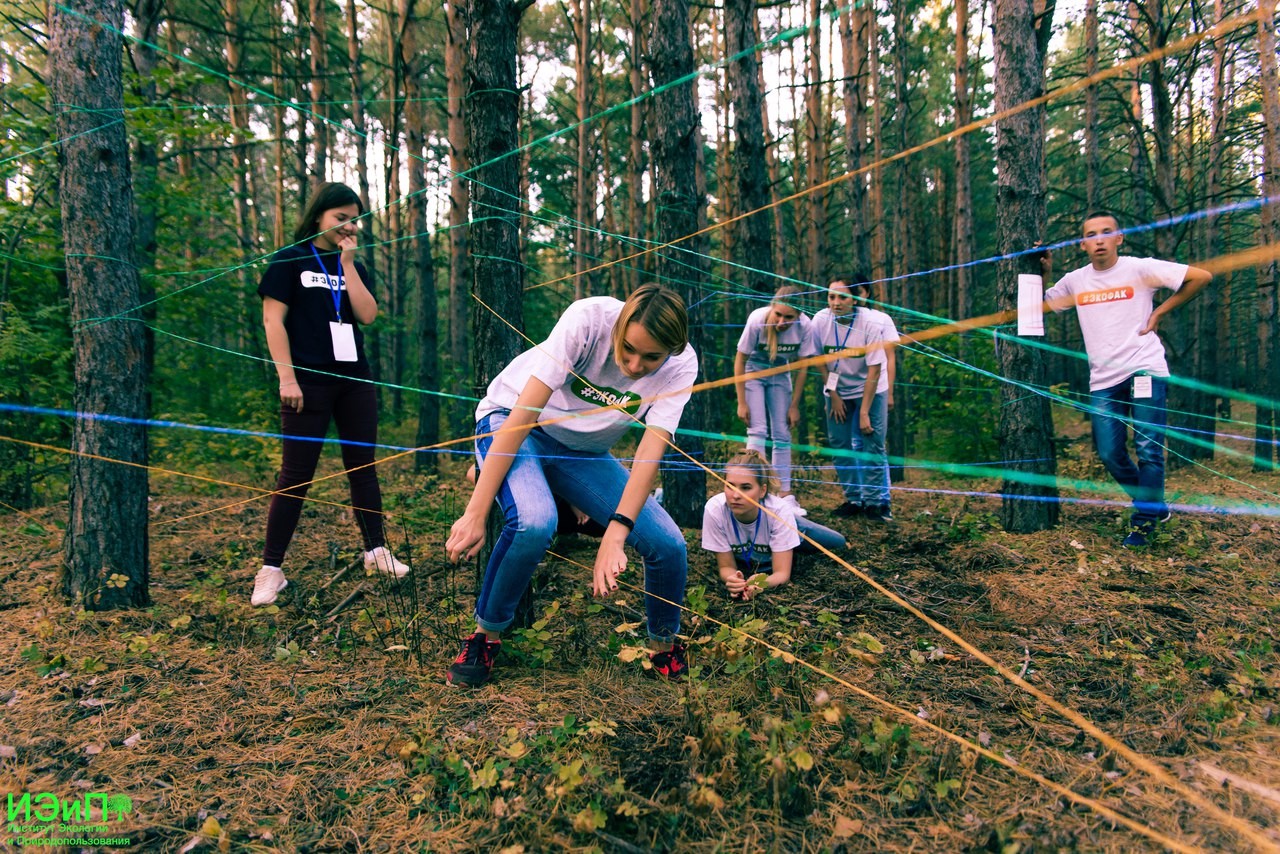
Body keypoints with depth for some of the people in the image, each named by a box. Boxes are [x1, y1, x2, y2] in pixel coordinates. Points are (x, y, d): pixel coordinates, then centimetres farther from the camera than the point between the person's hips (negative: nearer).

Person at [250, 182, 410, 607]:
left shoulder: (354, 267, 14)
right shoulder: (289, 260, 0)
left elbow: (367, 314, -2)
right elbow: (273, 320, -6)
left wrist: (347, 262, -4)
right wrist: (287, 378, -14)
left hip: (355, 381, 5)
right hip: (309, 382, -5)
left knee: (363, 467, 9)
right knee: (296, 475, -4)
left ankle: (376, 551, 19)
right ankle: (271, 569, 5)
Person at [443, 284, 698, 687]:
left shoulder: (681, 365, -20)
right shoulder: (588, 318, -30)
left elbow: (651, 450, -26)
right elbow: (523, 415, -31)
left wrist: (615, 535, -38)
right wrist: (475, 514, -32)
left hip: (583, 451, 3)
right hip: (509, 422, -3)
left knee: (669, 545, -13)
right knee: (534, 521, -35)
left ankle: (665, 647, 17)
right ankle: (485, 634, -7)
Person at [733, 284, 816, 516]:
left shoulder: (805, 326, -26)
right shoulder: (757, 320, -31)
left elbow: (802, 368, -11)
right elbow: (740, 360, -19)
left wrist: (794, 406, -9)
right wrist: (742, 403, -17)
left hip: (780, 374, 2)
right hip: (753, 371, -2)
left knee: (783, 435, 1)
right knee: (758, 430, -13)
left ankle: (784, 495, 8)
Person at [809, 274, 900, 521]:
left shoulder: (872, 323, -23)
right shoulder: (820, 321, -15)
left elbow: (874, 370, -20)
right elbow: (820, 361, -1)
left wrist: (864, 412, -20)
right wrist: (833, 395, -3)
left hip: (870, 389, -3)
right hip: (837, 390, 3)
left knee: (872, 445, -8)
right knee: (840, 445, 2)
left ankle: (877, 502, 4)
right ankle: (854, 499, 16)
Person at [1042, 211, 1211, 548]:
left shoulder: (1140, 269, -3)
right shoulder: (1075, 281, 8)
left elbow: (1201, 276, -3)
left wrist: (1159, 312, -3)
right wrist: (1045, 273, 3)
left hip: (1145, 370, -4)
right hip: (1103, 380, 4)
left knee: (1148, 450, -6)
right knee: (1110, 454, 3)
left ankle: (1144, 522, 8)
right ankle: (1153, 506, 26)